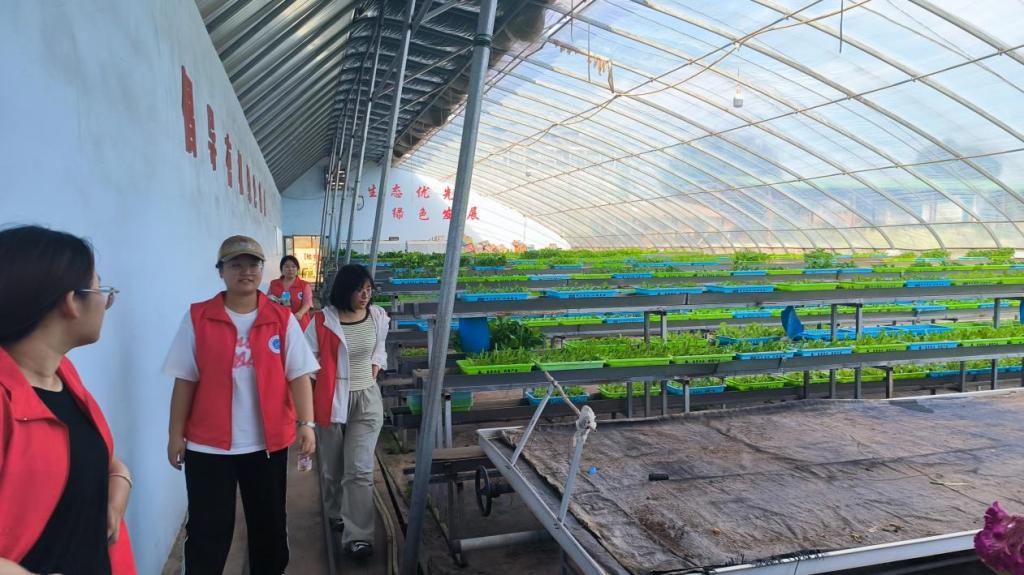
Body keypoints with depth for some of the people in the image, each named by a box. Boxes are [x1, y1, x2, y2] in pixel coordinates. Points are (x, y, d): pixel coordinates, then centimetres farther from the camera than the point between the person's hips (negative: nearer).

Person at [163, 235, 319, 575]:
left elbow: (298, 375, -4)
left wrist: (306, 423, -13)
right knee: (207, 531, 9)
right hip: (208, 445, -1)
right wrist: (176, 434, 1)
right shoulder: (198, 318, -3)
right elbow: (185, 381, 0)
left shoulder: (282, 319, -2)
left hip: (268, 442, 1)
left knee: (269, 525, 16)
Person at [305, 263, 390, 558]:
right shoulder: (322, 322, -14)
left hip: (367, 399, 2)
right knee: (334, 467, 16)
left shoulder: (378, 317, -2)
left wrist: (375, 369, 5)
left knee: (360, 468, -4)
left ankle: (357, 536, -1)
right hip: (332, 401, -1)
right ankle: (336, 513, 41)